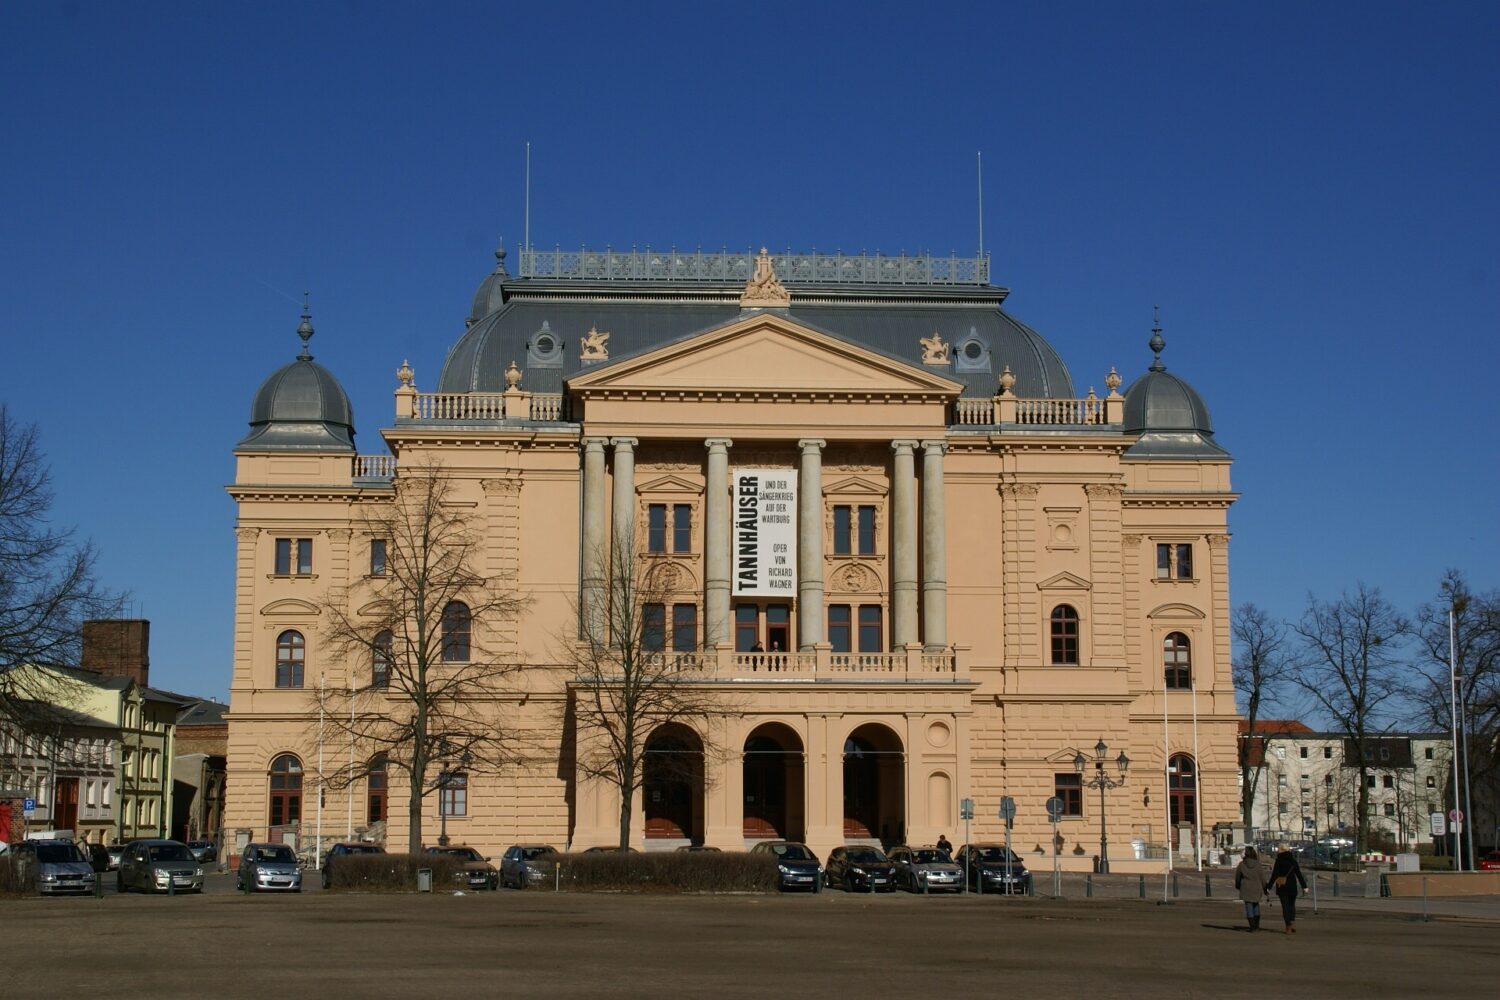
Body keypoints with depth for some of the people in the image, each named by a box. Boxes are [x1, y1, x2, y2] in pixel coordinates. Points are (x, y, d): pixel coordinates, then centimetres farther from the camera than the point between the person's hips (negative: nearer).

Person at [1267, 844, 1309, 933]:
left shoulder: (1278, 861, -5)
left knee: (1285, 906, 1)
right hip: (1292, 886, 2)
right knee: (1292, 905, 17)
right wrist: (1304, 886, 5)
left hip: (1281, 887, -2)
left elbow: (1274, 875, -6)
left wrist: (1268, 887, -1)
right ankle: (1293, 924, 0)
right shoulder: (1293, 861, 2)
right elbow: (1299, 874, 1)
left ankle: (1288, 928, -4)